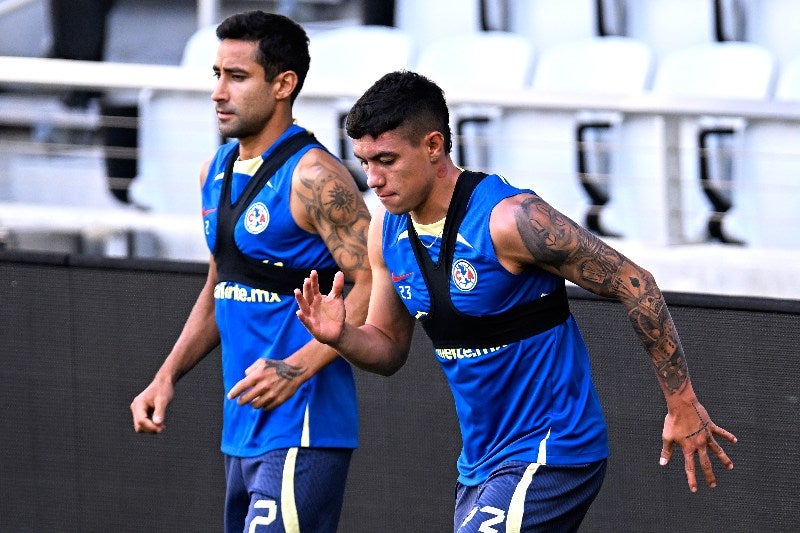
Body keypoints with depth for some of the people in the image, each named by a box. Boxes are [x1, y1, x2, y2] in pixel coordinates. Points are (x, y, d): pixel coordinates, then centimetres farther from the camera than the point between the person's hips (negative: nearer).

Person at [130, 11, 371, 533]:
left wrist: (297, 369, -28)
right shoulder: (218, 171, 14)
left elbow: (375, 288, -19)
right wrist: (167, 376, 15)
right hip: (243, 429, 9)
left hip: (302, 430, -9)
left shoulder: (314, 177, -14)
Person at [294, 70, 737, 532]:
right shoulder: (387, 233, 1)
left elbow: (634, 284, -15)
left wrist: (683, 406, -12)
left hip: (550, 456, -8)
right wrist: (341, 336, -10)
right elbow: (390, 348, 14)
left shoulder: (509, 220, -21)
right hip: (480, 466, 8)